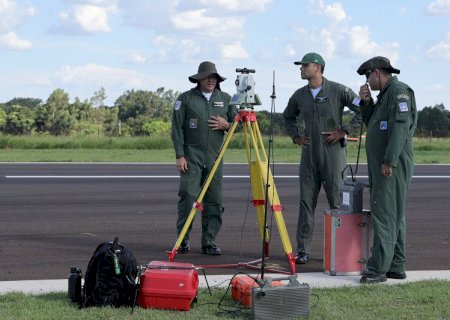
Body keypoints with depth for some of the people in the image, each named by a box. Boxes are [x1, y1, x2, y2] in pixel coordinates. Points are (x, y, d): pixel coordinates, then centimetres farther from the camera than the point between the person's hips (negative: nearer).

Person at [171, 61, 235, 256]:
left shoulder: (225, 99, 11)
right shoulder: (185, 99, 1)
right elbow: (177, 129, -3)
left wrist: (226, 125, -6)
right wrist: (180, 155, -10)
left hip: (215, 157, 3)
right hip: (191, 156, -3)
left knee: (214, 201, 1)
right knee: (188, 196, -9)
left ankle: (209, 242, 7)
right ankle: (182, 240, 2)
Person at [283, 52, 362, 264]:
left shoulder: (338, 91, -6)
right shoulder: (299, 95, 10)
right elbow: (288, 117, 27)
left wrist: (344, 131, -10)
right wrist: (295, 136, 12)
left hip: (333, 153, -5)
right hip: (309, 154, 5)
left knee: (337, 202, 0)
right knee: (306, 202, 3)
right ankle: (303, 250, 6)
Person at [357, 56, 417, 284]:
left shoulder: (399, 91, -11)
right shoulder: (385, 94, 20)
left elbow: (400, 126, -21)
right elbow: (371, 123, 26)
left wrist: (389, 161, -25)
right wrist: (367, 103, 10)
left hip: (392, 166, -10)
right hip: (381, 165, 10)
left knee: (384, 215, -12)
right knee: (392, 216, 12)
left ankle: (378, 269, -13)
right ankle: (396, 267, 16)